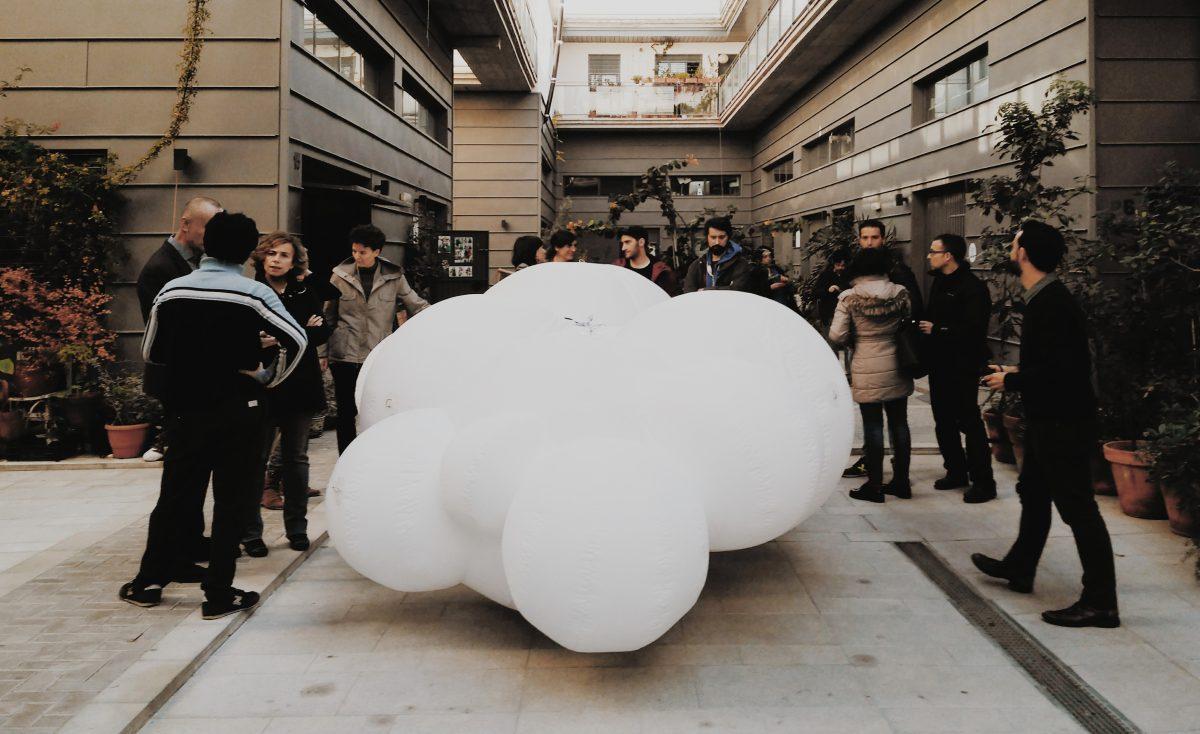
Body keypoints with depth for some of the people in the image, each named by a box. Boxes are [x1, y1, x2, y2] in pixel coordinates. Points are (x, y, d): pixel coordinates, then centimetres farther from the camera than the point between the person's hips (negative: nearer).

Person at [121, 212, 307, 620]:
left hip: (184, 409, 4)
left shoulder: (171, 291, 1)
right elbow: (297, 340, -16)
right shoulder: (254, 294, -10)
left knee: (174, 496, 16)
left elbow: (151, 352, 9)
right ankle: (218, 595, 9)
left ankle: (149, 582, 26)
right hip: (237, 412, -3)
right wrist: (269, 378, -3)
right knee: (230, 502, 4)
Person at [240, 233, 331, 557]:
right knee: (255, 461, 4)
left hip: (299, 388, 3)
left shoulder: (305, 295, 8)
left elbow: (322, 332, 0)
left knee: (296, 459, 12)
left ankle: (297, 528, 23)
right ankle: (251, 533, 13)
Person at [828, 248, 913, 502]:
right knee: (899, 424, 11)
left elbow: (836, 335, -12)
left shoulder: (849, 297, -11)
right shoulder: (900, 292, -2)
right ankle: (901, 482, 20)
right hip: (896, 368, 3)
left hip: (867, 370, -3)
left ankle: (874, 486, 8)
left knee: (873, 426, 3)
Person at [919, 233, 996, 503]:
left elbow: (973, 329, -24)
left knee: (969, 422, -4)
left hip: (962, 367, -9)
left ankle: (983, 482, 4)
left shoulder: (973, 287, -16)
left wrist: (936, 330, -19)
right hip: (939, 364, 9)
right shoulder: (939, 282, 12)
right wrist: (922, 326, -1)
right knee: (944, 421, 15)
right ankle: (956, 472, 28)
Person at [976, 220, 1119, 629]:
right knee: (1033, 493, 22)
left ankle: (1100, 602, 2)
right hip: (1047, 419, 11)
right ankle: (1018, 568, 39)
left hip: (1064, 423, -11)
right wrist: (1017, 374, 11)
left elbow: (1059, 368, -28)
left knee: (1077, 507, -5)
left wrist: (1011, 381, -15)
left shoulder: (1051, 304, -22)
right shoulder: (1045, 298, 10)